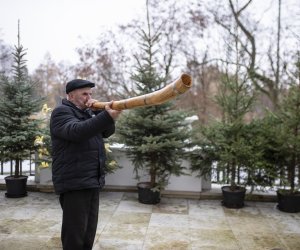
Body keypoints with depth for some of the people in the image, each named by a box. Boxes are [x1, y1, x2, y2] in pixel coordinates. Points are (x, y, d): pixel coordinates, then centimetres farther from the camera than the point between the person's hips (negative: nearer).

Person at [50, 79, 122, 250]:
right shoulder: (61, 112, -7)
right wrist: (107, 116, -38)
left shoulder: (88, 113, 19)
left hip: (93, 181, 8)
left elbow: (107, 132, 12)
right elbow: (76, 131, -27)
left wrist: (101, 111, -3)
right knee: (75, 234, -3)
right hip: (74, 183, -8)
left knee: (89, 233, 15)